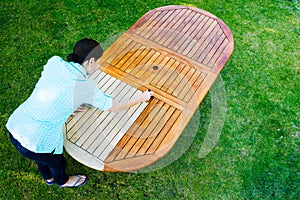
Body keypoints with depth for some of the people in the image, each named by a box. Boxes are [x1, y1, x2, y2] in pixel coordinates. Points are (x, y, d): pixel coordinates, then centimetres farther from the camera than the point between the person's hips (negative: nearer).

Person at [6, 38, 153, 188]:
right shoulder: (87, 86, -15)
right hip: (36, 143, -6)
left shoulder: (54, 62, -2)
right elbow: (114, 107, 0)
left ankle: (49, 178, 66)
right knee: (57, 162, 29)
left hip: (14, 126, 6)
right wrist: (141, 98, 15)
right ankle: (63, 181, 62)